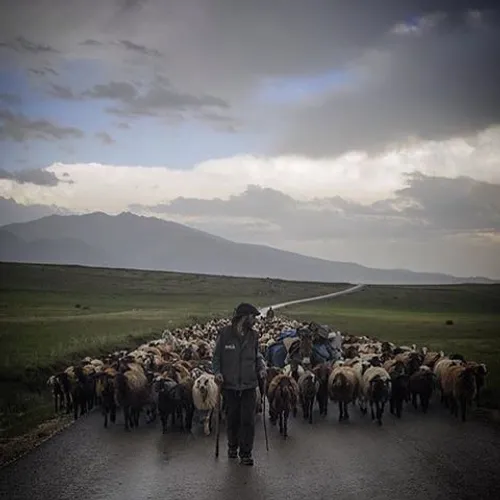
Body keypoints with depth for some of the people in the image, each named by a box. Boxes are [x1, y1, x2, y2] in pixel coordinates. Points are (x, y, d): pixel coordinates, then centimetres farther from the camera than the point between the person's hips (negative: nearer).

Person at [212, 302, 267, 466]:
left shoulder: (253, 336, 5)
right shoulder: (225, 334, -5)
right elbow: (216, 356, 1)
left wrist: (261, 368, -1)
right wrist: (217, 372, -13)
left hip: (249, 385, 2)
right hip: (229, 385, -2)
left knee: (248, 420, -4)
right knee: (232, 419, 12)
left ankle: (246, 453, 6)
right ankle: (232, 446, 34)